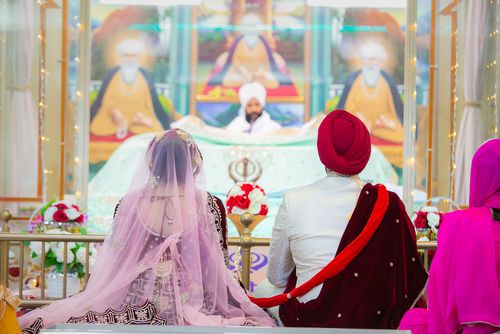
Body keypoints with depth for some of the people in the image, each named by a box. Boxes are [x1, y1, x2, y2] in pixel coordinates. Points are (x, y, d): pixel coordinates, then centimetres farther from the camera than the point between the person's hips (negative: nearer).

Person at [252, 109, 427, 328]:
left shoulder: (293, 202, -12)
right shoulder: (387, 204, -11)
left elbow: (276, 277, 1)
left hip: (308, 320, -2)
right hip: (373, 322, 2)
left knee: (263, 290, 30)